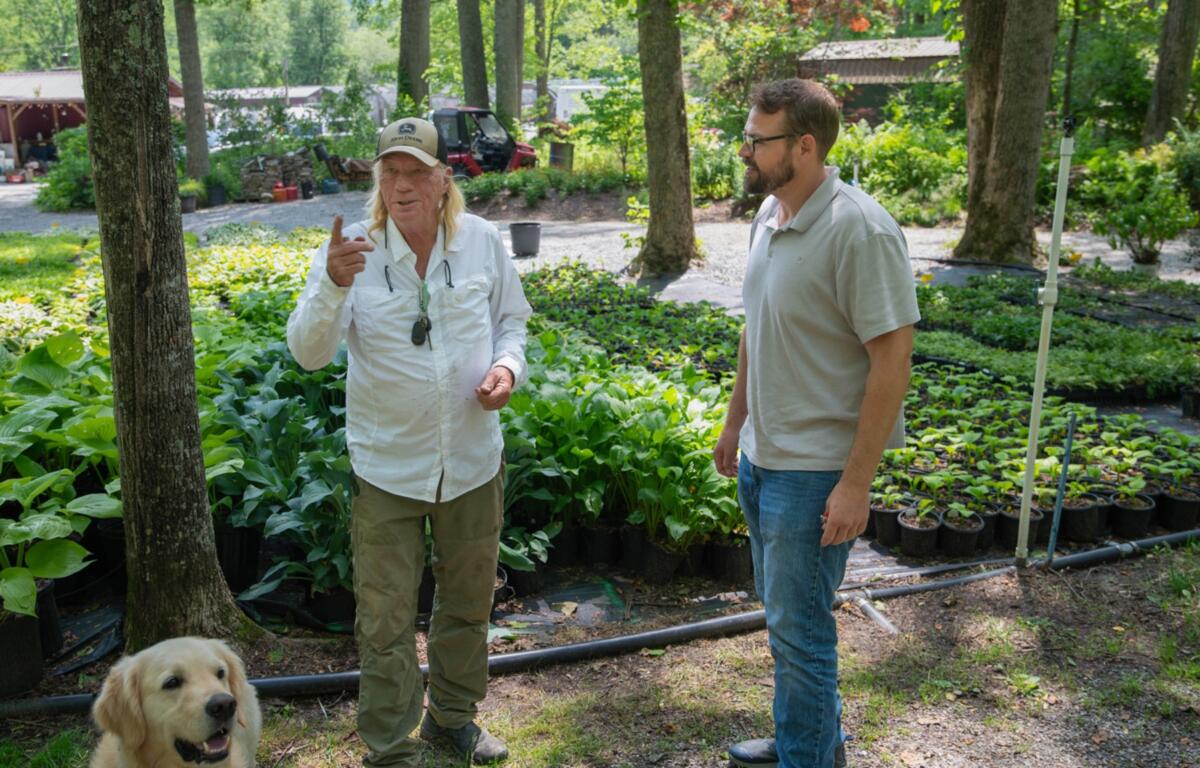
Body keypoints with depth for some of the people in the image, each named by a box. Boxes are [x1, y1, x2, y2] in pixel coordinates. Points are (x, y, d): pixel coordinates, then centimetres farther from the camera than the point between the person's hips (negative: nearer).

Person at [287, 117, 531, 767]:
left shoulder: (481, 241, -4)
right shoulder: (352, 250, -10)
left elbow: (511, 321, 10)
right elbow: (308, 353, -19)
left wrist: (508, 366, -11)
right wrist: (333, 285, -36)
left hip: (473, 460, 3)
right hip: (387, 466, -2)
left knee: (468, 603, 20)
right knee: (385, 622, 6)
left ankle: (453, 714, 44)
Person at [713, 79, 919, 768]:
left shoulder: (860, 231, -21)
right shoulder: (769, 214, 6)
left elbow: (893, 357, -21)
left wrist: (856, 483, -21)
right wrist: (736, 422, 20)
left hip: (816, 470, -9)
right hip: (762, 455, 9)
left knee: (798, 628, 3)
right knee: (783, 610, 21)